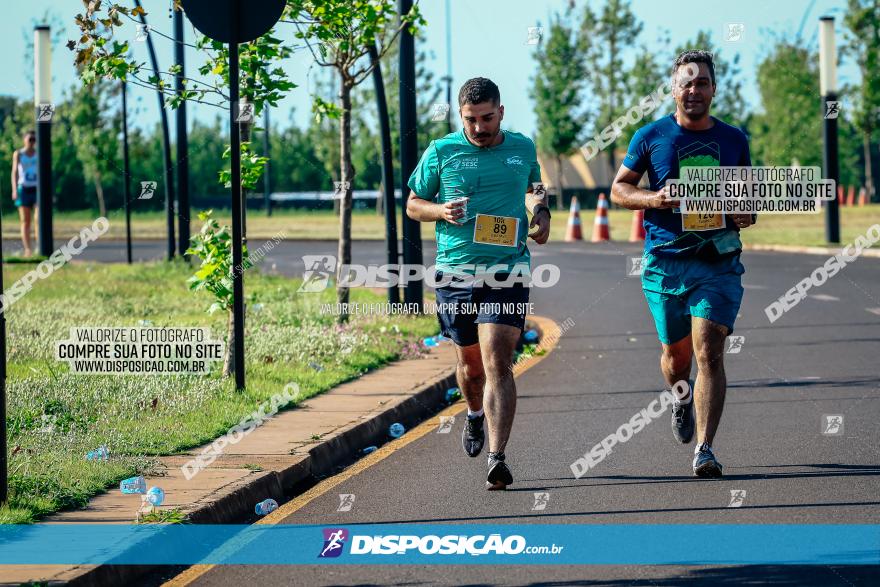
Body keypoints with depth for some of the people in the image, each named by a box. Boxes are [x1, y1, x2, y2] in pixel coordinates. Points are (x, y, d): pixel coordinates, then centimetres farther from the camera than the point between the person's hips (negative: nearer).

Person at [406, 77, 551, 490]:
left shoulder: (523, 149, 7)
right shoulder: (441, 152, 1)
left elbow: (535, 188, 28)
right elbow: (413, 204, 10)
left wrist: (541, 212, 8)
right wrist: (442, 211, -10)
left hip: (507, 273, -1)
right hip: (454, 272, 1)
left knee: (498, 364, -14)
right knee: (470, 364, 14)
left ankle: (497, 459, -19)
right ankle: (475, 414, 48)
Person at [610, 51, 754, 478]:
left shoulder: (733, 139, 8)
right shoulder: (651, 137, 3)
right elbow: (619, 189, 9)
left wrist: (747, 214, -2)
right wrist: (652, 199, -11)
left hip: (718, 262, 0)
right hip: (665, 262, 0)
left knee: (709, 351, -14)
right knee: (676, 352, 12)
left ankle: (704, 450, -14)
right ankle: (681, 395, 49)